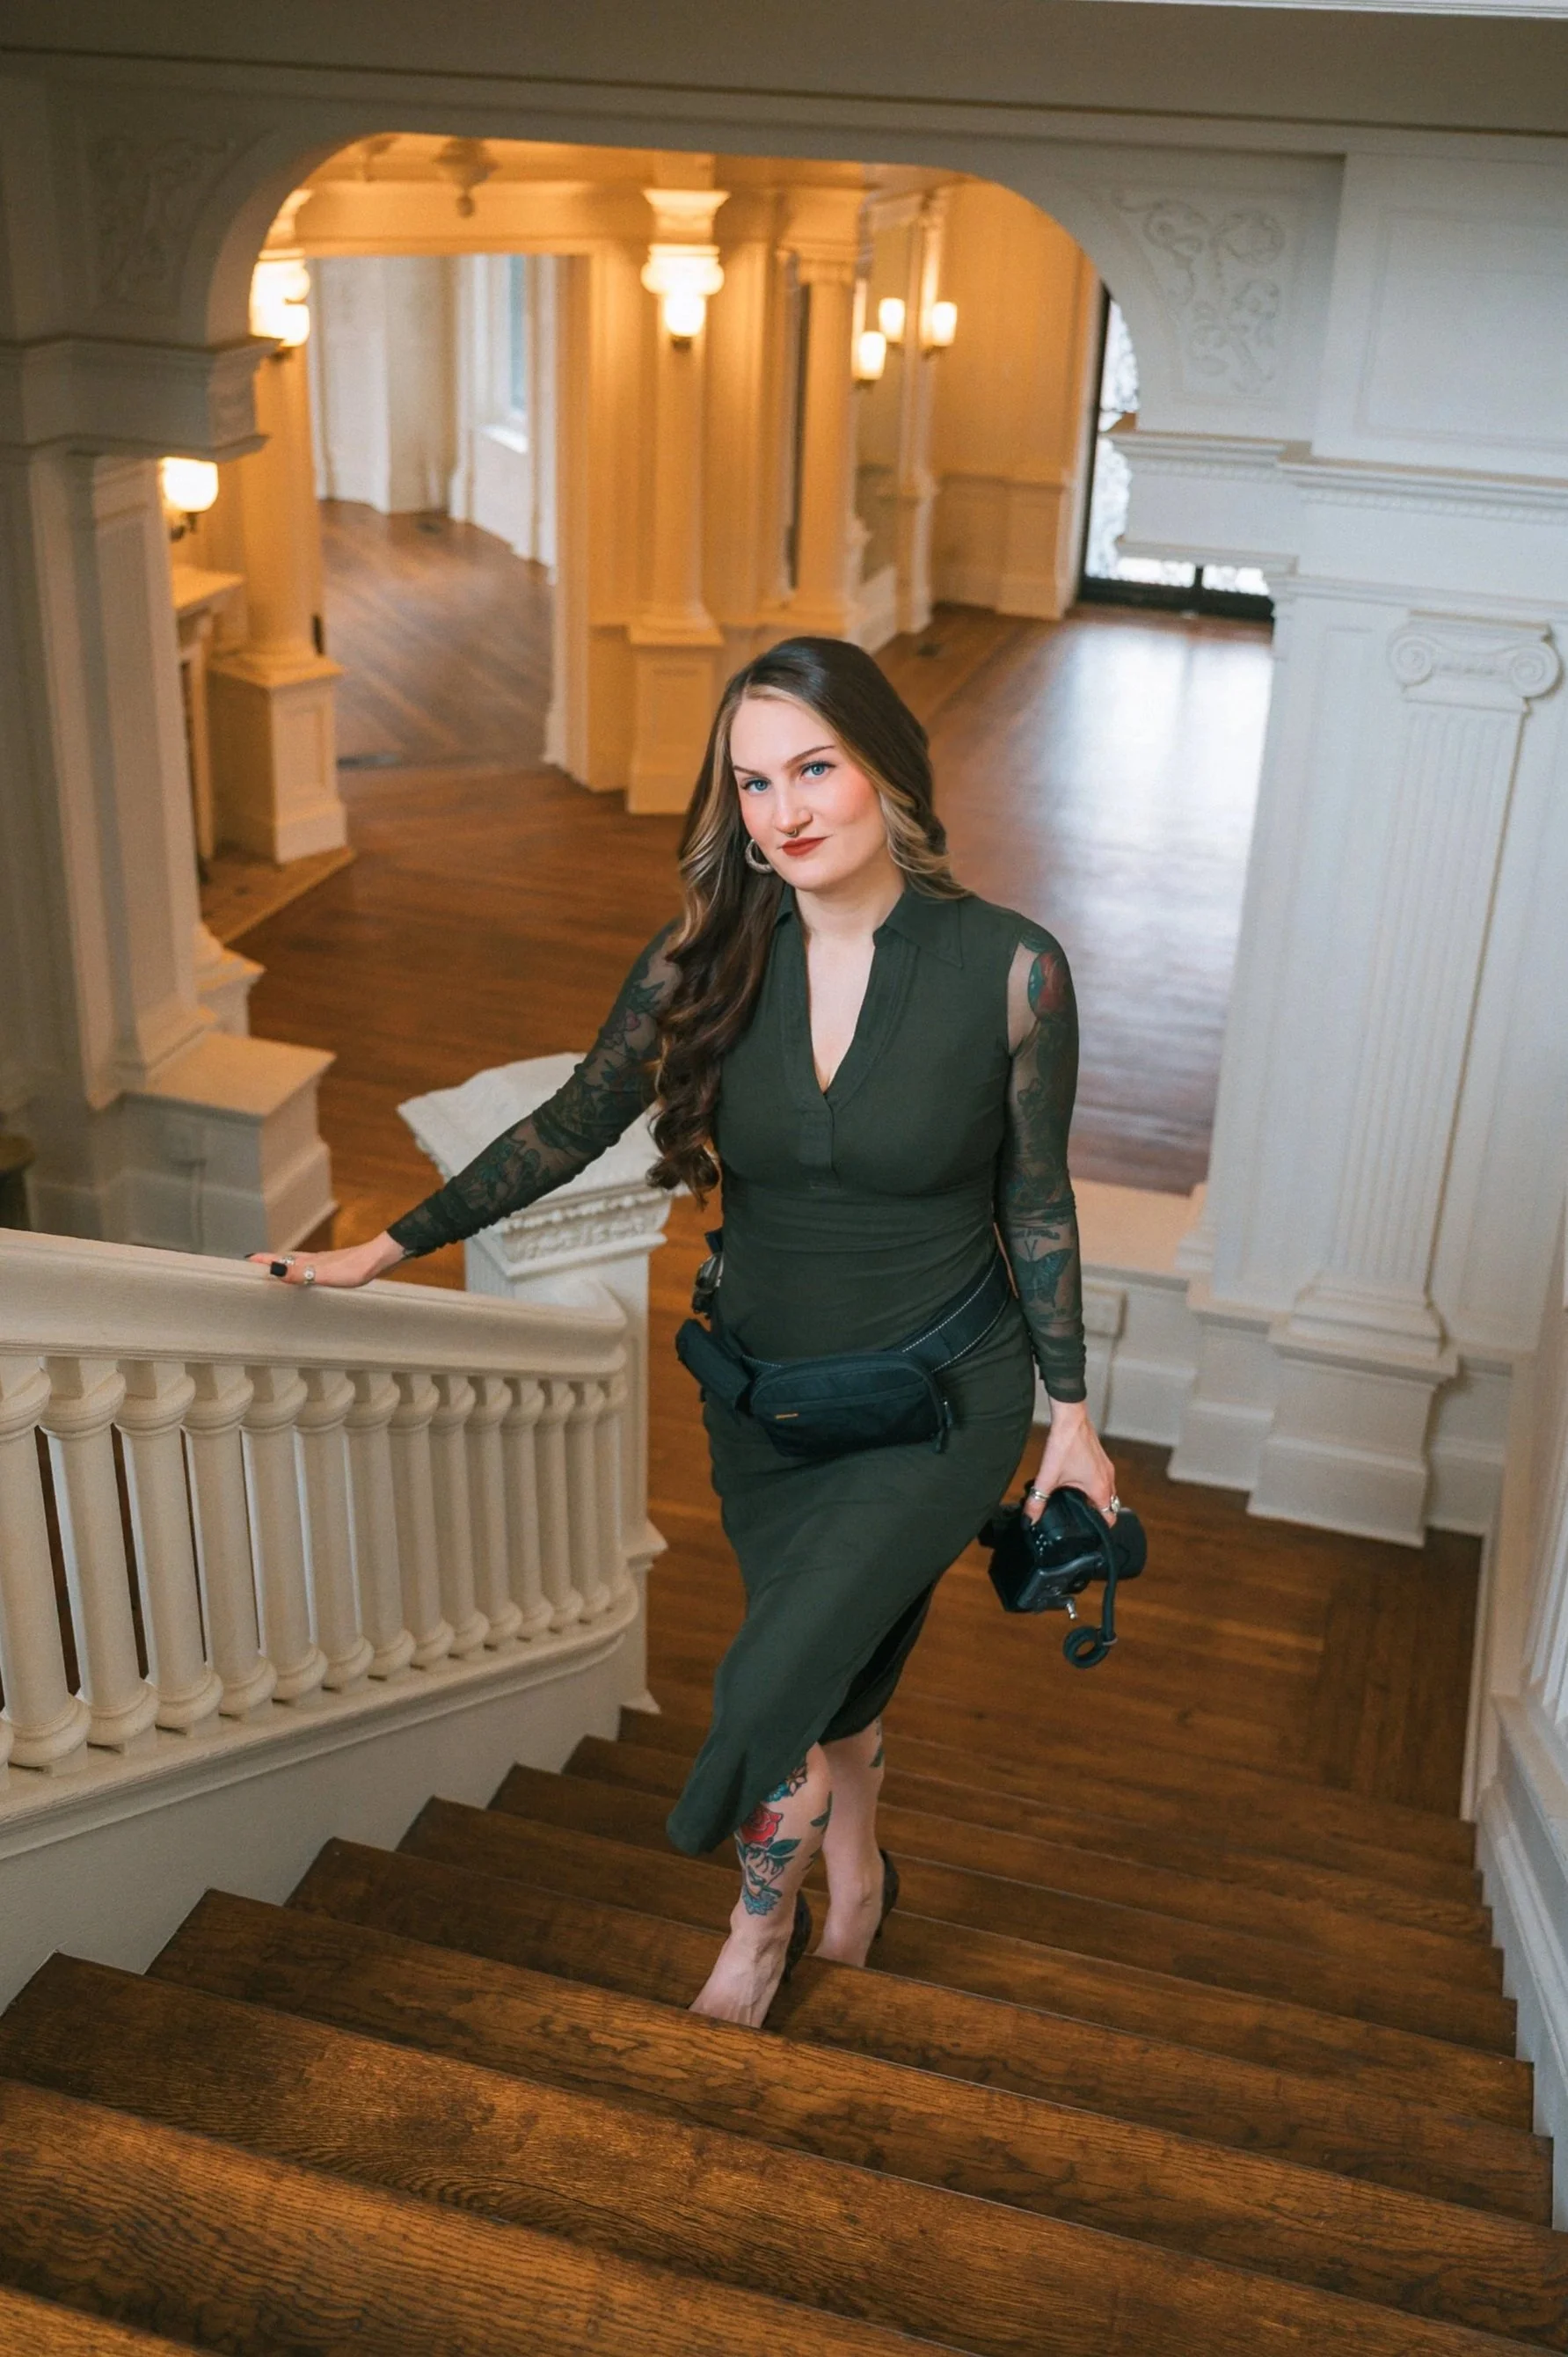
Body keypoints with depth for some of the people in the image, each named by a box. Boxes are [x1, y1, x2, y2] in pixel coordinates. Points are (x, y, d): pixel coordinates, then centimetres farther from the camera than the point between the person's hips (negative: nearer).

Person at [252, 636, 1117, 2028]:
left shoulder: (1009, 968, -17)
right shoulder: (705, 963, -10)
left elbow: (1037, 1202, -7)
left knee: (769, 1690, -14)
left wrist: (1071, 1414, -1)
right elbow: (572, 1129, 1)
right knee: (833, 1677, 19)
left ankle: (764, 1919, 20)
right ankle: (857, 1871, 51)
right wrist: (389, 1248, 3)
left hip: (939, 1405, -3)